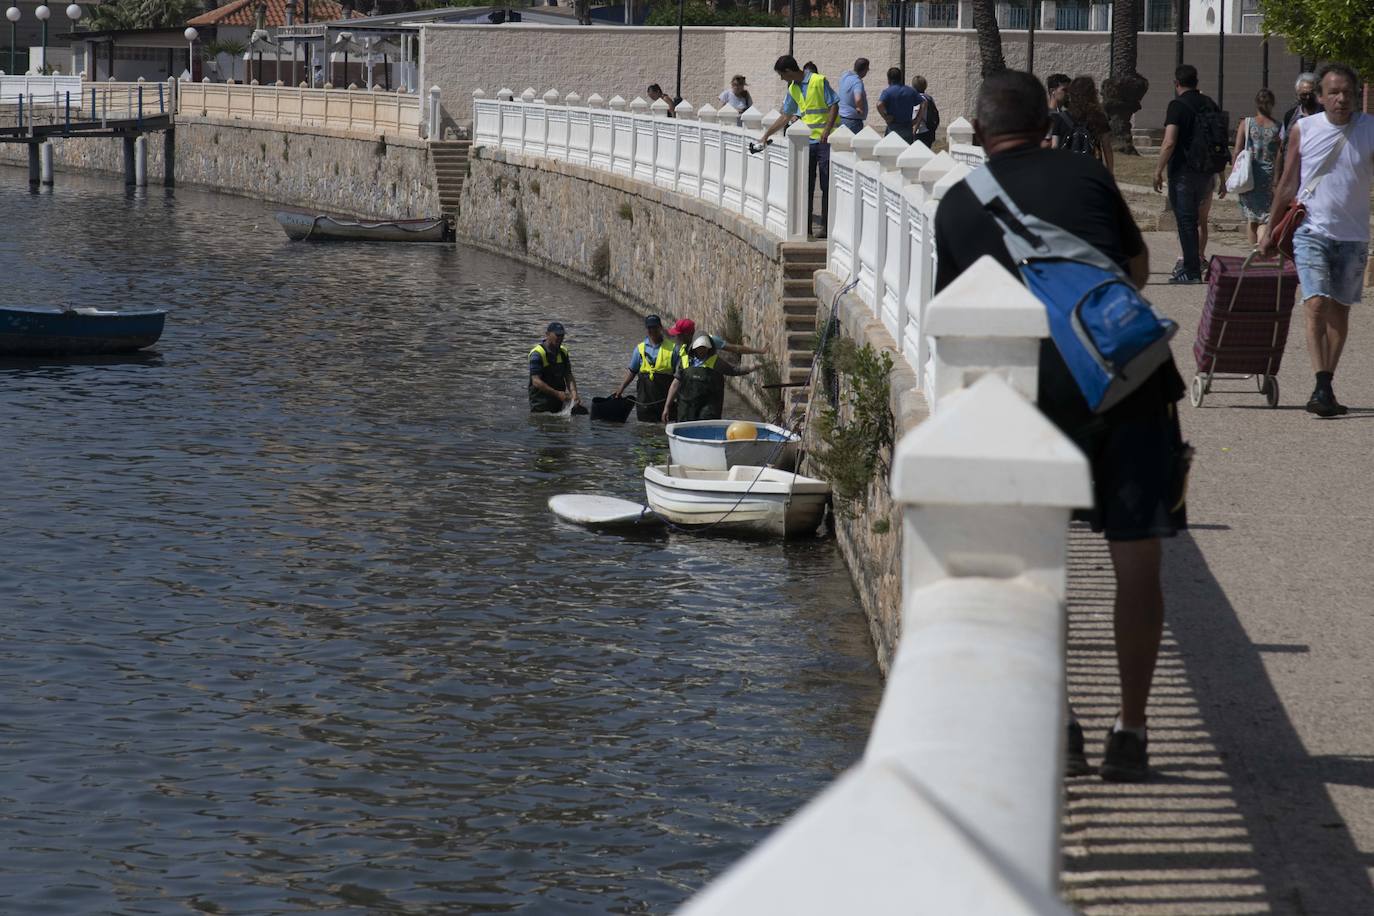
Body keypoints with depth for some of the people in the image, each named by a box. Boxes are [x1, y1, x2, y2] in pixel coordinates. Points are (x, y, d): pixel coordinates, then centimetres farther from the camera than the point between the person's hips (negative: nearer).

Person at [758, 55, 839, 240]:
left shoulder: (819, 81, -9)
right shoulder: (793, 89, 12)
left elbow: (834, 106, -10)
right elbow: (785, 117, 20)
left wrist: (827, 131, -19)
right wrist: (766, 135, 19)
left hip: (826, 141, -7)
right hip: (808, 141, 7)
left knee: (827, 185, -4)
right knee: (806, 184, 6)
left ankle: (827, 226, 0)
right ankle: (805, 225, 12)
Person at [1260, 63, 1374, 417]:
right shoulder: (1303, 130, 0)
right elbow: (1288, 184, 8)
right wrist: (1272, 232, 11)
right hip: (1311, 231, -1)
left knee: (1339, 310, 8)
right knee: (1316, 305, -15)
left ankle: (1326, 387, 18)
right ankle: (1322, 385, -19)